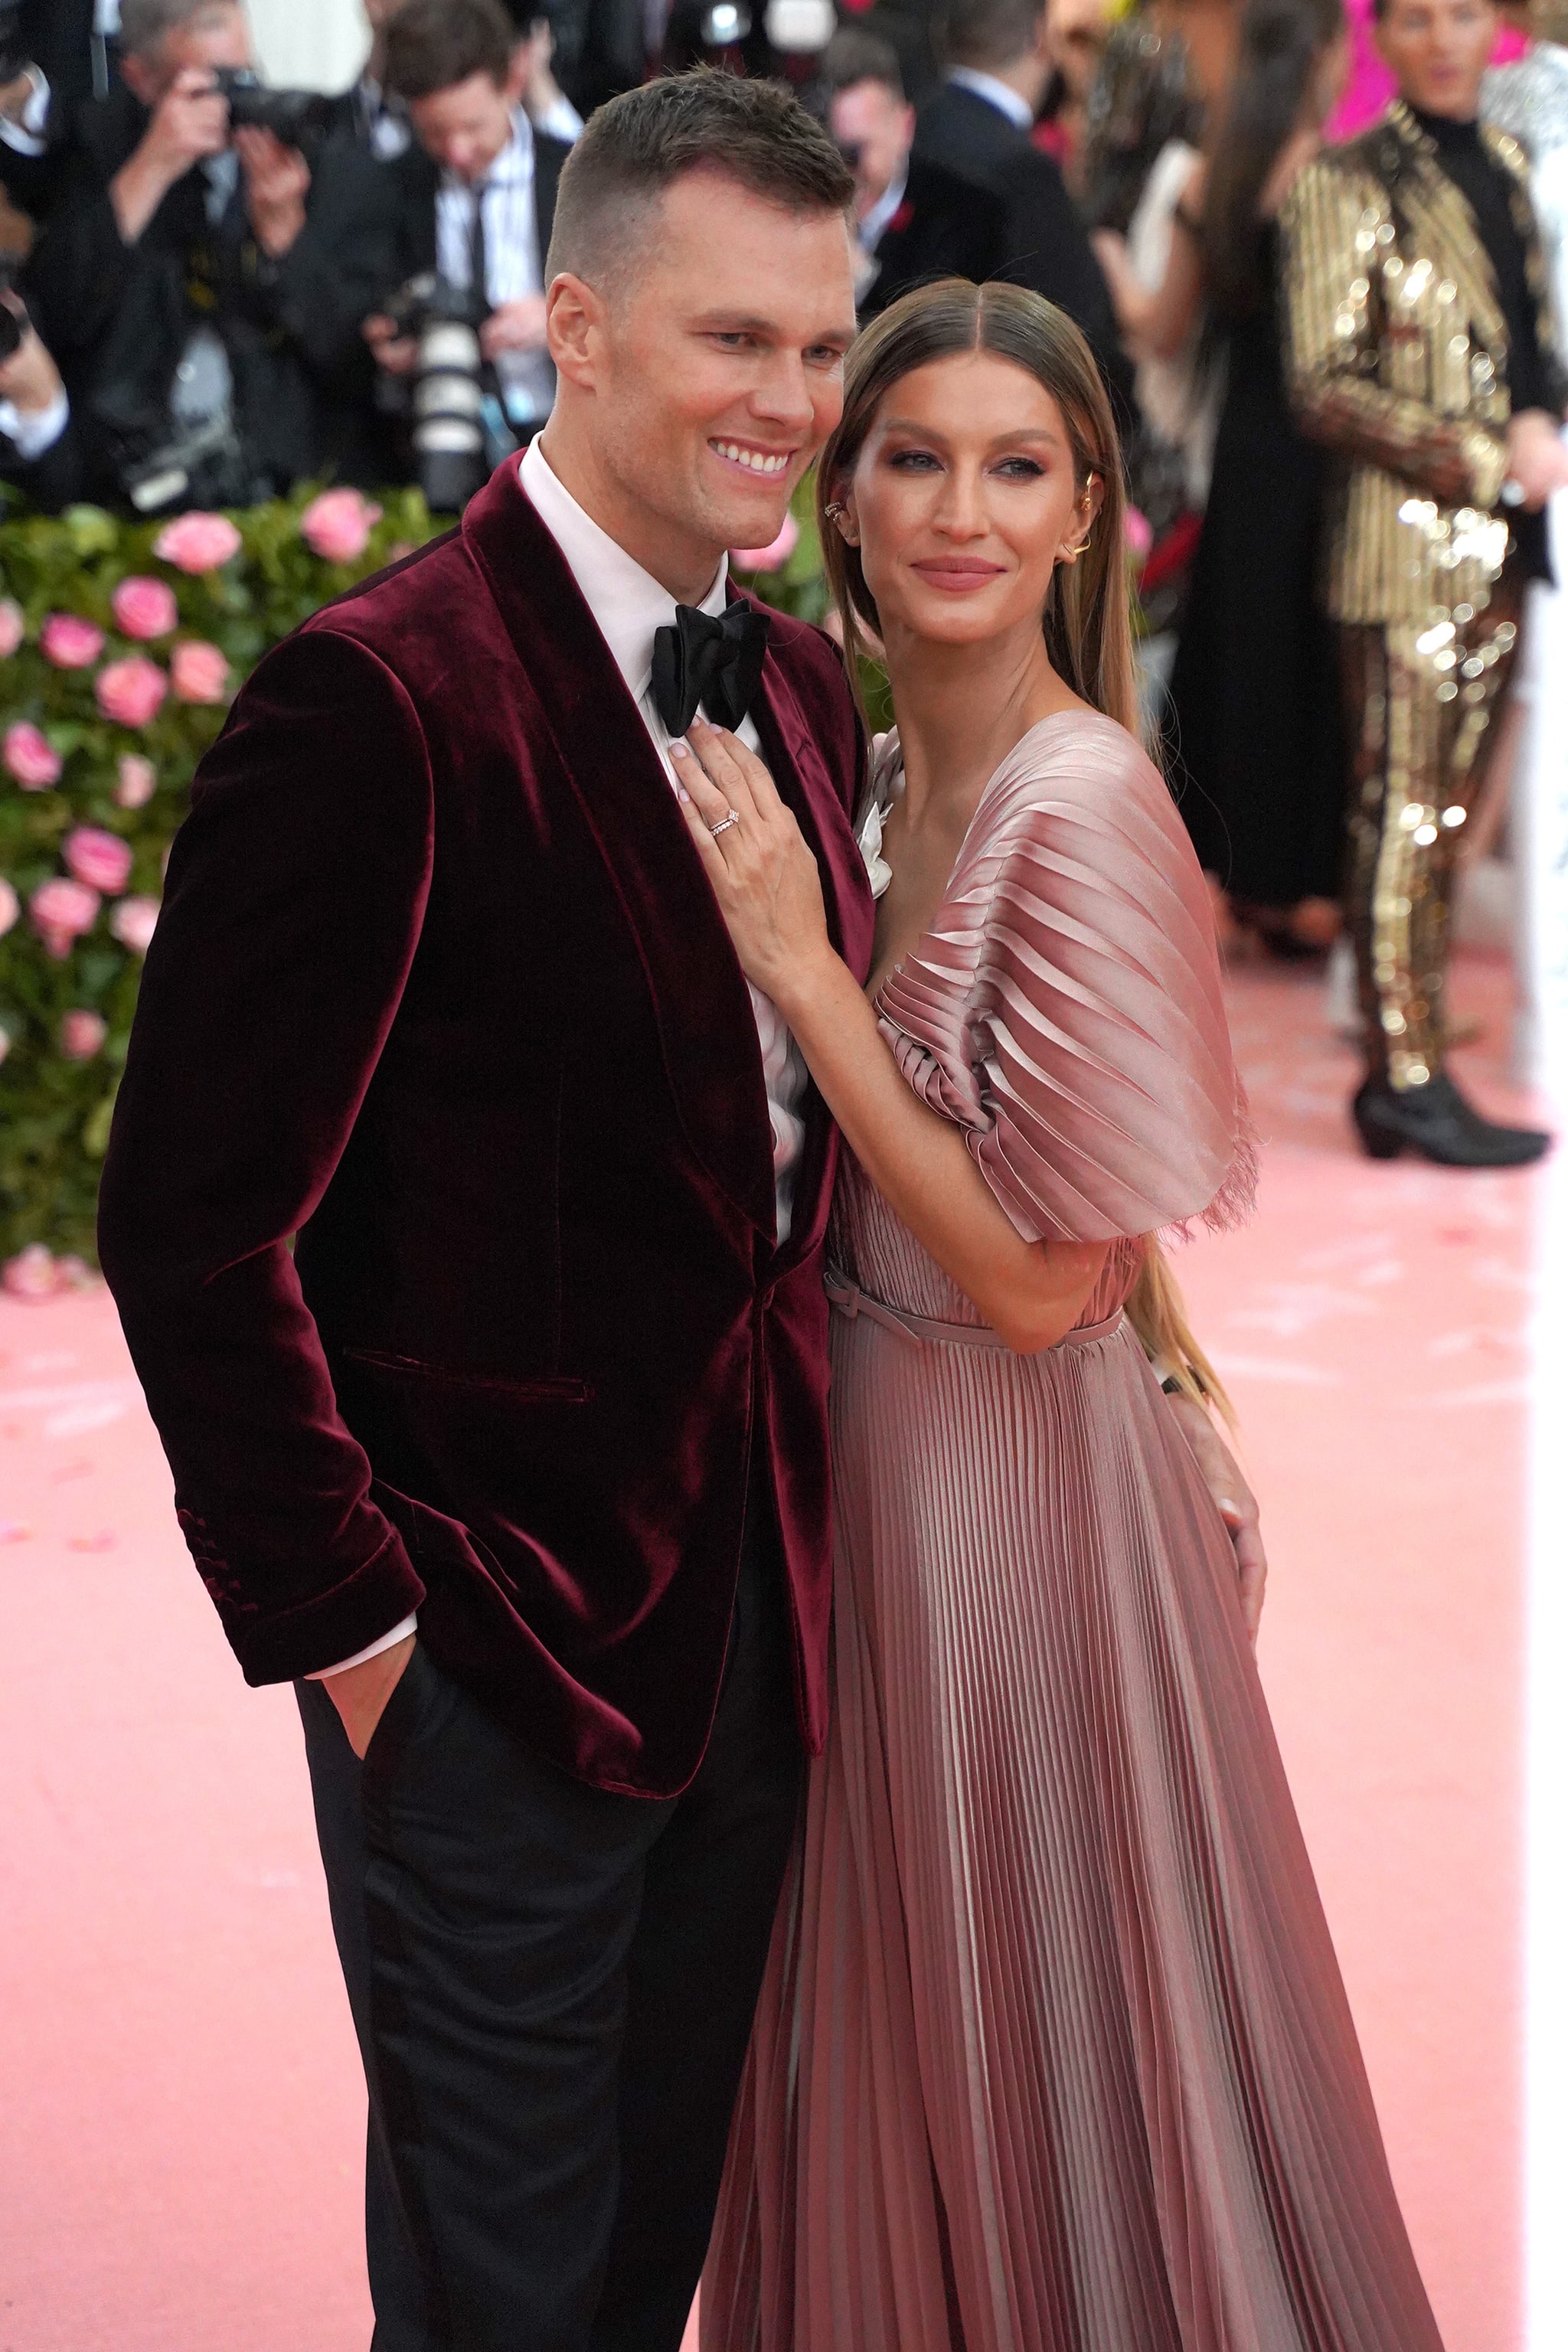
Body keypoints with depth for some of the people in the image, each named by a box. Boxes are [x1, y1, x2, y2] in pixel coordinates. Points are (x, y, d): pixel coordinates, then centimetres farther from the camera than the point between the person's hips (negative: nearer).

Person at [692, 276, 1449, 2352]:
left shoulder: (1082, 811, -22)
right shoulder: (903, 769, 3)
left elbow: (1037, 1277, -23)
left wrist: (797, 962, -23)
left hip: (1011, 1481, -8)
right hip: (875, 1448, 8)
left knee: (1039, 2039, 10)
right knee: (900, 2021, 22)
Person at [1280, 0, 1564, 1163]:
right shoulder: (1346, 186, -5)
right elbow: (1322, 381, -12)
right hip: (1406, 541, -7)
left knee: (1450, 815, 8)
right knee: (1403, 815, -5)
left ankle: (1405, 1066, 13)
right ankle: (1409, 1079, 0)